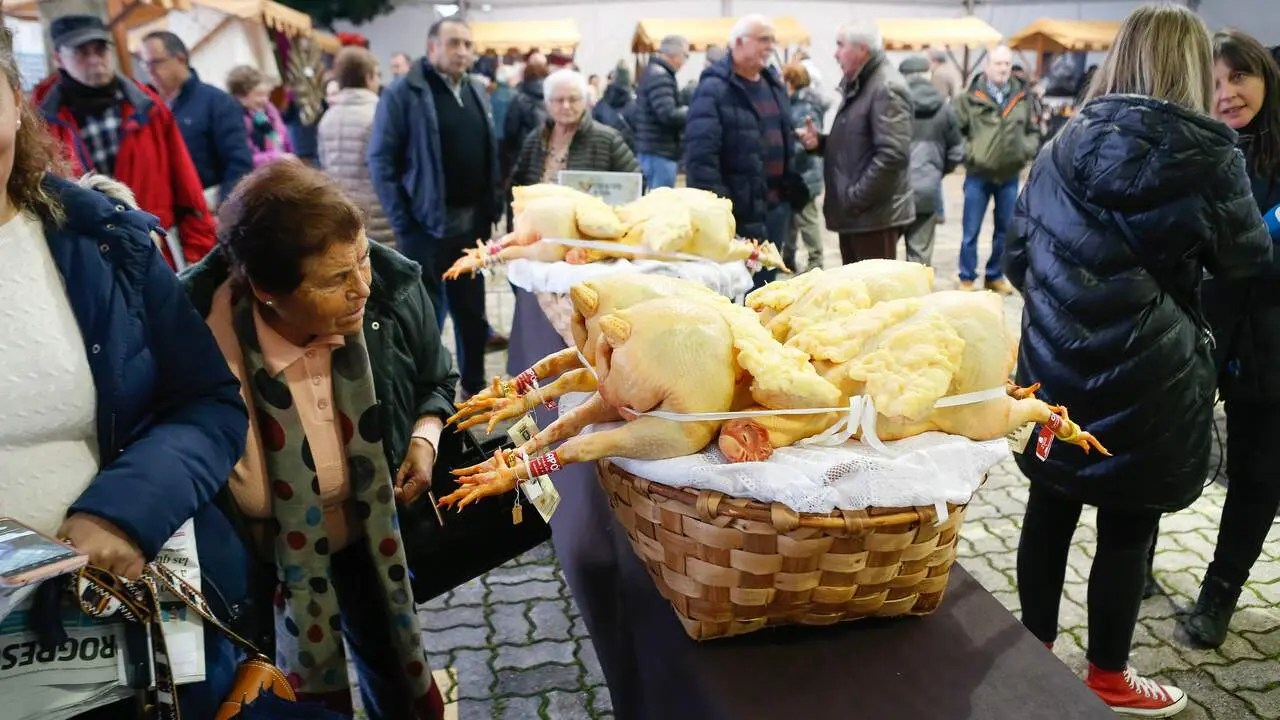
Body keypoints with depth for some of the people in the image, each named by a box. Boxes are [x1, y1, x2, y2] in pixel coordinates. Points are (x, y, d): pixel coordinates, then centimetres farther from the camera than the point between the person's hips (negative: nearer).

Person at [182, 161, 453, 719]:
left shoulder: (394, 287, -23)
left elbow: (435, 382, 0)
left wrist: (424, 438, -16)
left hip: (372, 524, 3)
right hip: (261, 552, -2)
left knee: (393, 668, 26)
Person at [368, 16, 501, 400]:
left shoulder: (476, 94, 13)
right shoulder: (403, 93, -8)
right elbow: (381, 159, -10)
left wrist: (492, 207, 8)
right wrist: (403, 220, -15)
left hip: (473, 222, 6)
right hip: (427, 224, -6)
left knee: (472, 308, 15)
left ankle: (474, 384, 30)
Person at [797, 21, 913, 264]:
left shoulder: (887, 88, -15)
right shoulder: (857, 86, 17)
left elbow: (892, 154, -24)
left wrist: (855, 198, -21)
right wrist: (820, 142, 6)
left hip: (875, 213, -10)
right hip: (853, 212, 10)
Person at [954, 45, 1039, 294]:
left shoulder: (1022, 98, 5)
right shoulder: (971, 98, -8)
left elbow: (1033, 131, 15)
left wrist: (1028, 148, -3)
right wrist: (966, 152, -16)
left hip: (1009, 176, 4)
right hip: (978, 175, -4)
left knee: (1005, 229, 14)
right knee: (971, 231, 2)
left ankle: (995, 275, 28)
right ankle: (967, 278, 16)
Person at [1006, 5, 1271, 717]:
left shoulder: (1065, 143, 2)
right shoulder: (1206, 152, -11)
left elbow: (1019, 254, 9)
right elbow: (1248, 257, 3)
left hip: (1054, 361, 5)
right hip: (1145, 373, -5)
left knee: (1052, 506, 16)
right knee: (1128, 526, 9)